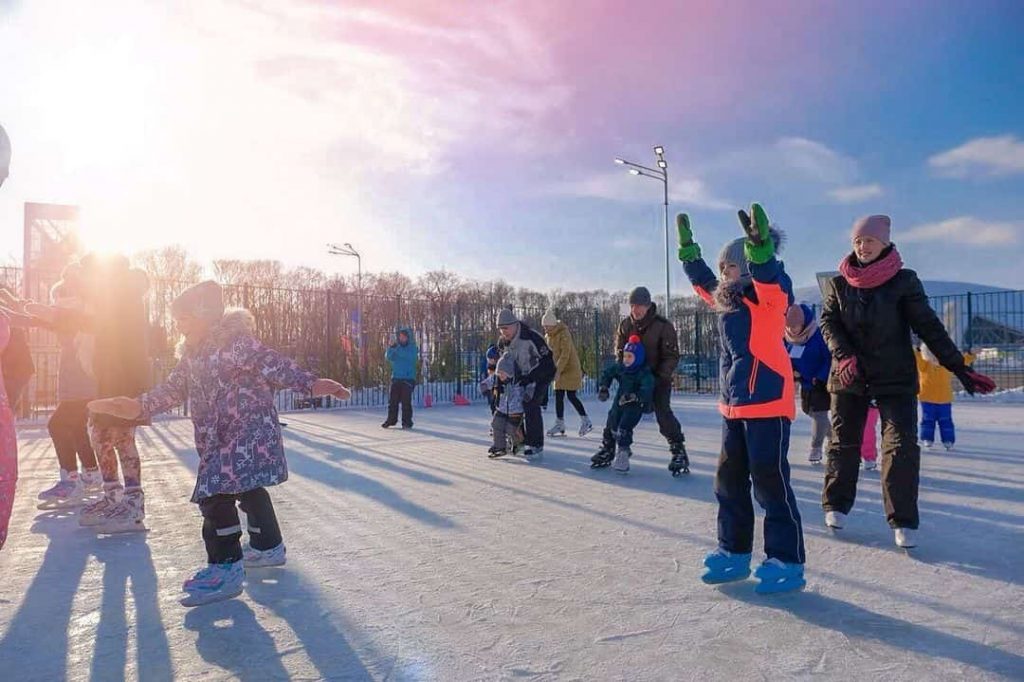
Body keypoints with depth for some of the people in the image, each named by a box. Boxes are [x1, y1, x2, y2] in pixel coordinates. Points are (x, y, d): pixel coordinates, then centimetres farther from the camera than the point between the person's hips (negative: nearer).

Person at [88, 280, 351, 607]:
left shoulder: (234, 341, -14)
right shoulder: (192, 356, 14)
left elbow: (272, 364, -19)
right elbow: (172, 389, 19)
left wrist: (311, 384, -26)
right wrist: (140, 406, 9)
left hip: (249, 429, -10)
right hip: (218, 438, 10)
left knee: (216, 490, -16)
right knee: (247, 487, 20)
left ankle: (226, 567, -8)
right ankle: (268, 546, 37)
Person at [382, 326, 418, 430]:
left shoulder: (412, 347, 2)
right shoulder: (396, 347, 11)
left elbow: (410, 356, -19)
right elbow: (388, 357, -3)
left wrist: (397, 347, -24)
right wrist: (391, 347, -19)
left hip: (408, 378, -3)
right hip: (396, 378, 3)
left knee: (406, 401, -8)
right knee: (392, 400, 4)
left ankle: (407, 422, -1)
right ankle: (391, 420, 16)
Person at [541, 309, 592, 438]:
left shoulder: (564, 334, -17)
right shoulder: (548, 336, 8)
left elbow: (565, 354, -24)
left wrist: (558, 371, -30)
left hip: (571, 369, -8)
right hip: (559, 370, 8)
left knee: (571, 396, -8)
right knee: (558, 396, 4)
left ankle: (586, 422, 4)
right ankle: (560, 425, 9)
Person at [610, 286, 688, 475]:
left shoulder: (663, 326, -15)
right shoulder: (625, 325, -1)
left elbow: (672, 357, -13)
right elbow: (619, 352, 7)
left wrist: (659, 377, -21)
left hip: (658, 379, -4)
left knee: (663, 414, -20)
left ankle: (679, 451, -9)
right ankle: (607, 448, 20)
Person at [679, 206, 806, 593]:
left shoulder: (770, 294, -7)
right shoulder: (727, 300, 16)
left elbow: (767, 276, -30)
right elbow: (703, 281, 33)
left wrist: (760, 246, -47)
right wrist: (687, 246, 35)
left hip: (768, 404, -9)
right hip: (733, 405, 9)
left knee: (770, 482, -4)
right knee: (729, 481, 13)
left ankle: (787, 562, 8)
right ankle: (734, 553, 26)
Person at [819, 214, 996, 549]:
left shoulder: (904, 281, -3)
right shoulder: (839, 284, 2)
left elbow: (928, 326, -5)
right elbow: (828, 322, -3)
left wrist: (959, 367, -9)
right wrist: (844, 356, -20)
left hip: (896, 378, -1)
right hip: (849, 377, 2)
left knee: (902, 446, -9)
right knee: (843, 442, 9)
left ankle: (903, 520, 1)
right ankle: (836, 504, 24)